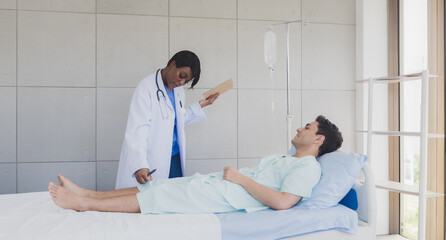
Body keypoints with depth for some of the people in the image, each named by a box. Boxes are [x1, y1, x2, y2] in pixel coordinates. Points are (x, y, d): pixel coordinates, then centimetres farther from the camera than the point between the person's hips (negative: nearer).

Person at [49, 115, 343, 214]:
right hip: (217, 181, 9)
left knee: (158, 196, -11)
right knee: (157, 186, 3)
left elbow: (282, 202, -22)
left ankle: (85, 203, -5)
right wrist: (235, 173, 8)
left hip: (228, 197, -9)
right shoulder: (286, 159, 25)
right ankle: (86, 194, 8)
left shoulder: (308, 168, -7)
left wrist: (241, 178, -17)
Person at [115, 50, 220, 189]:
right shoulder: (147, 87, -13)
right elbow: (138, 128, -23)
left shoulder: (179, 91, 11)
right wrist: (140, 165, -34)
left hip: (174, 157, 7)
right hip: (151, 159, -7)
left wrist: (201, 105, 13)